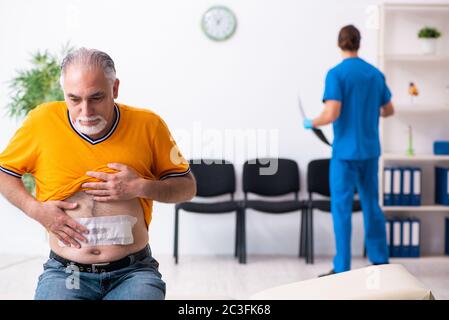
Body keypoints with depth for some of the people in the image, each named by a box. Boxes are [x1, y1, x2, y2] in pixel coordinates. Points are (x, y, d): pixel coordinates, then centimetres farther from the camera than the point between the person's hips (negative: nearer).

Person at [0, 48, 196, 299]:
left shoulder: (148, 124, 0)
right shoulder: (41, 121, -1)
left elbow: (188, 186, 9)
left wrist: (141, 187, -9)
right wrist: (36, 210, -4)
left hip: (133, 271, 0)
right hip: (64, 272, 0)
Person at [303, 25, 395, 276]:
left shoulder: (336, 74, -11)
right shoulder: (376, 74, 7)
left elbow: (332, 114, -19)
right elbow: (389, 110, 16)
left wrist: (311, 123, -1)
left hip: (346, 151, -5)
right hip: (370, 150, 6)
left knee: (342, 207, 0)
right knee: (372, 204, 15)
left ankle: (342, 268, 2)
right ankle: (380, 260, 22)